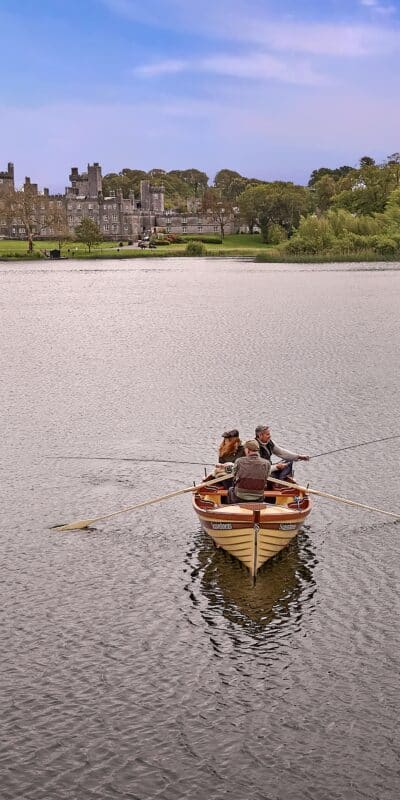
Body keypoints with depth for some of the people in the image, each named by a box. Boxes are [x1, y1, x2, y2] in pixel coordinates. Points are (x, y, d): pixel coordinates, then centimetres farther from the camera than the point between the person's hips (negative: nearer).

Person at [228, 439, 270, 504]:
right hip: (258, 499, 1)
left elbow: (235, 479, 1)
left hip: (239, 498, -1)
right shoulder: (266, 464, -11)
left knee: (231, 489, 32)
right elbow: (264, 483, -1)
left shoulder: (239, 461, -14)